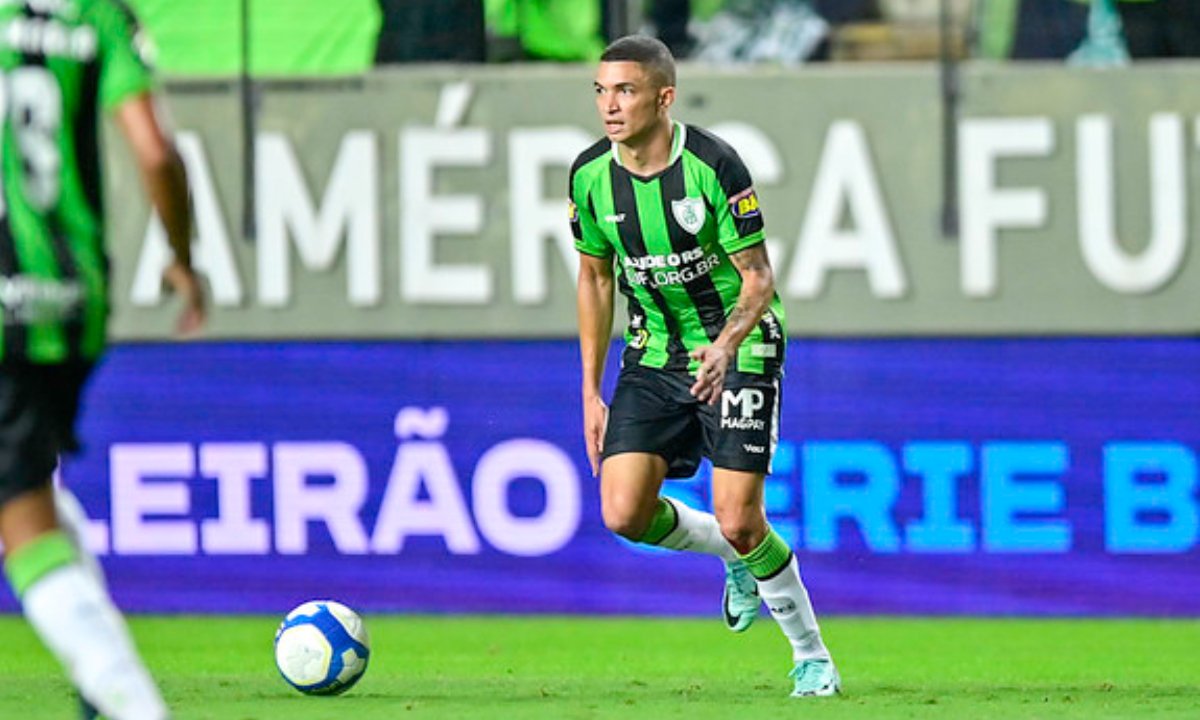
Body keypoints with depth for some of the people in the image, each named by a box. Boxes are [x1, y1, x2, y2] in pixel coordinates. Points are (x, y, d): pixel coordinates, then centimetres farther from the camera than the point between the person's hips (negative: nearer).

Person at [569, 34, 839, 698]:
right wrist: (591, 394, 8)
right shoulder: (590, 175, -5)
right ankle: (738, 560, 20)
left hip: (738, 347, -5)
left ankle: (812, 658, 9)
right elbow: (596, 277, 9)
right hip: (654, 356, 5)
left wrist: (726, 347, -35)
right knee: (623, 513, -11)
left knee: (738, 521, -13)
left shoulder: (713, 165, -20)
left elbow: (758, 278, -15)